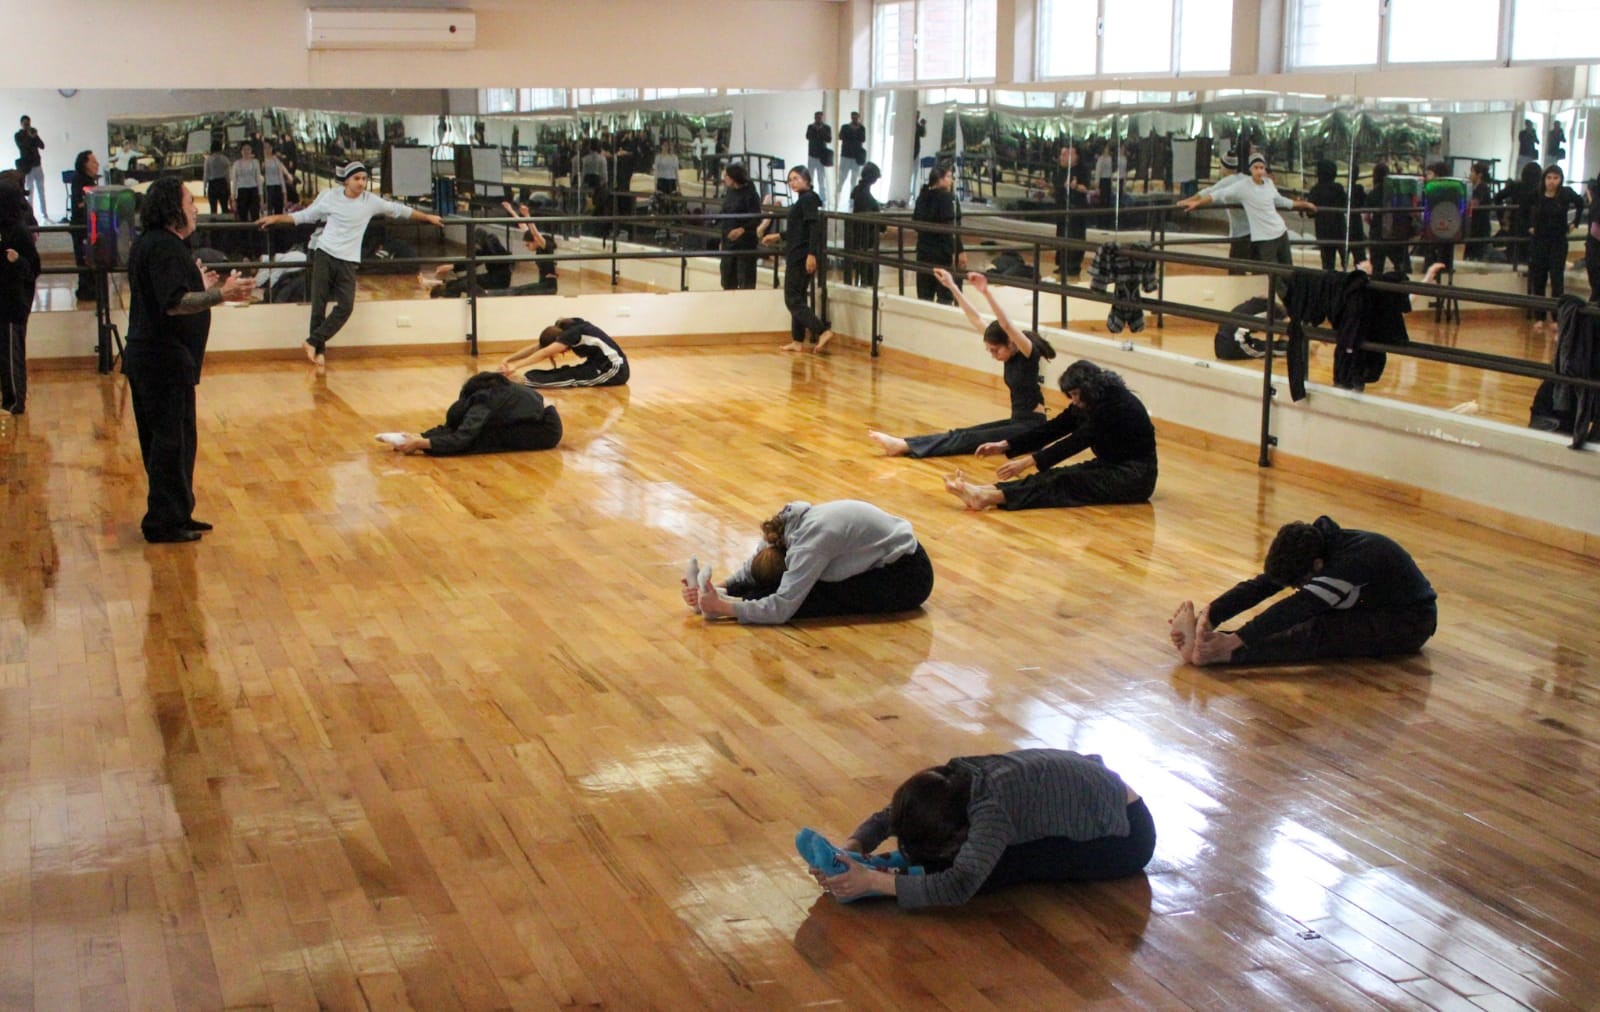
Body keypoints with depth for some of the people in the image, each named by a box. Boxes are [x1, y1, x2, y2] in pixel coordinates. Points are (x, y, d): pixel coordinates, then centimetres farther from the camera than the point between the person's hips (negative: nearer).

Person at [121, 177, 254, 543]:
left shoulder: (154, 243, 15)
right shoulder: (163, 248, -17)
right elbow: (174, 303, -27)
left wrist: (202, 287, 34)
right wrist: (221, 295, -32)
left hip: (153, 358, 11)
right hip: (164, 360, -11)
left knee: (175, 439, 17)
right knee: (171, 440, -5)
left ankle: (176, 515, 25)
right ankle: (164, 523, 1)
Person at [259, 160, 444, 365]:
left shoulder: (371, 201, 2)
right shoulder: (331, 197, 0)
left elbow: (398, 209, 13)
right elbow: (305, 216, 9)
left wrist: (427, 217, 19)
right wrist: (276, 218, 3)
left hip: (348, 262, 1)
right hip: (324, 256, -1)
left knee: (345, 306, -12)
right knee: (319, 306, -1)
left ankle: (314, 341, -3)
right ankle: (318, 349, 9)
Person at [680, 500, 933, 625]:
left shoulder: (811, 542, -31)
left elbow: (781, 609, -33)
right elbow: (748, 572, -1)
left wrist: (722, 607, -32)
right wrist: (715, 594, -16)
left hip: (907, 577, -9)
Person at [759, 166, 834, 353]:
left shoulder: (808, 199, -12)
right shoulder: (803, 199, 17)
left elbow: (815, 227, -21)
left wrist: (812, 254, -29)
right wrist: (778, 237, 34)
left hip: (802, 256, -10)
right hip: (798, 256, 10)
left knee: (793, 299, -10)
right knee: (798, 298, 12)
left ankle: (823, 331, -18)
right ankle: (798, 341, 15)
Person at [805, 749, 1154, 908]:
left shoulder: (991, 807, -36)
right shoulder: (948, 783, -13)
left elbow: (958, 887, -46)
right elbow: (883, 819, -6)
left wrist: (872, 881, -45)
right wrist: (849, 852, -25)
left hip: (1124, 835, -8)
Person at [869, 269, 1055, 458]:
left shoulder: (1028, 354, -15)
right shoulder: (1010, 355, 5)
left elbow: (1006, 325, -33)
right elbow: (976, 320, 5)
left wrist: (986, 292, -44)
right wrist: (952, 287, 1)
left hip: (1031, 428, -8)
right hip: (1015, 422, 8)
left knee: (968, 438, -19)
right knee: (963, 433, -8)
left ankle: (905, 446, -29)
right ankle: (905, 444, -19)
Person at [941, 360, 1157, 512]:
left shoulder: (1118, 404, -22)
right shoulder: (1088, 403, 5)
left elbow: (1077, 441, -28)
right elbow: (1054, 428, 1)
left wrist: (1028, 461, -32)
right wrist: (1005, 445, -8)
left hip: (1135, 476, -8)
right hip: (1111, 466, 8)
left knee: (1067, 483, -26)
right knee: (1056, 475, -16)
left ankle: (988, 498, -41)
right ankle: (984, 492, -34)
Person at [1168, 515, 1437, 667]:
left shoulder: (1352, 560, -34)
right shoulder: (1310, 550, -10)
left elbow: (1297, 607, -42)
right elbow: (1259, 586, -16)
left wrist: (1234, 641, -49)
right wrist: (1209, 614, -30)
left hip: (1410, 622, -8)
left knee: (1319, 633, -32)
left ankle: (1220, 656, -49)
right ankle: (1202, 641, -37)